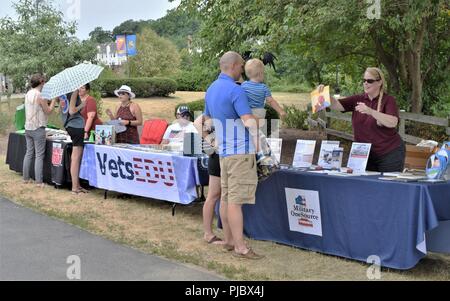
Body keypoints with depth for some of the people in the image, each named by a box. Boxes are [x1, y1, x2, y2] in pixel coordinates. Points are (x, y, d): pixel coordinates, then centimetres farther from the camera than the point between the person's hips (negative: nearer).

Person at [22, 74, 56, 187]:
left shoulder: (28, 94, 10)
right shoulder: (40, 95, -14)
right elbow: (48, 111, -8)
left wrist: (47, 100, 18)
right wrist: (54, 100, 1)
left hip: (28, 127, 8)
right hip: (38, 128, -8)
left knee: (29, 153, 14)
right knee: (39, 155, -4)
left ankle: (26, 178, 17)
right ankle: (39, 181, -4)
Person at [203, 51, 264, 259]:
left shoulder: (211, 89, 13)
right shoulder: (235, 90, -15)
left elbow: (207, 118, 25)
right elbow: (250, 122, -22)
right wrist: (257, 143, -11)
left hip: (223, 150, 9)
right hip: (240, 151, -9)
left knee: (226, 196, 12)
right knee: (236, 199, -7)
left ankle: (228, 240, 20)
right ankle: (240, 247, -3)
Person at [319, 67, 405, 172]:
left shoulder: (388, 100, -7)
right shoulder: (358, 99, 5)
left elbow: (393, 123, -24)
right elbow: (336, 105, -4)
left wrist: (371, 111, -35)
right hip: (366, 155, 4)